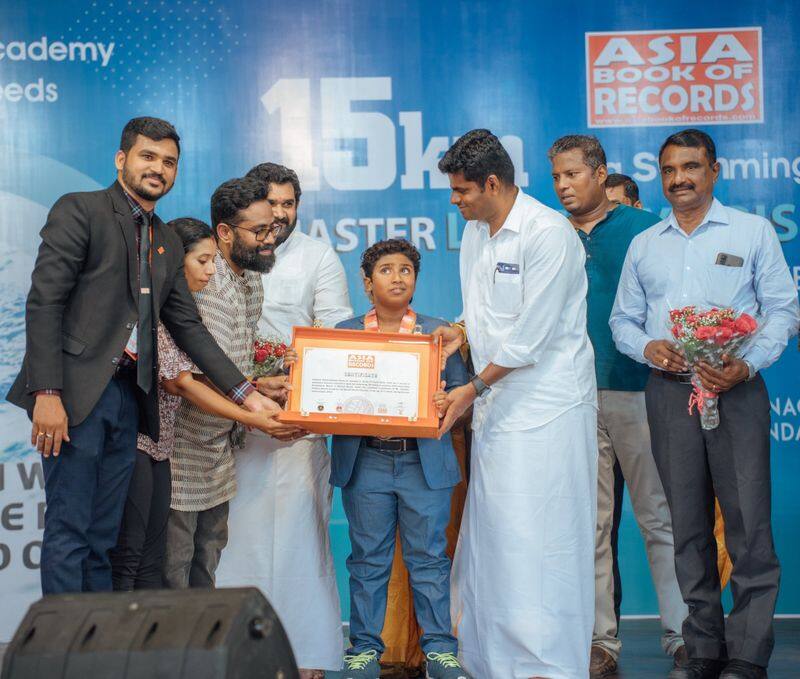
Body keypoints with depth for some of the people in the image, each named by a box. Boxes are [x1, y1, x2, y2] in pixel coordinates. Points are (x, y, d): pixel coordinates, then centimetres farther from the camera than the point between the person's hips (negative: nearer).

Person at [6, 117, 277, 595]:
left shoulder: (168, 244, 19)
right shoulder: (79, 211, -1)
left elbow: (189, 327, 18)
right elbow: (44, 302, -10)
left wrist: (247, 395, 10)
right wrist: (47, 394, -18)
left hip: (127, 398, 6)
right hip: (76, 392, -6)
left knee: (103, 536, 10)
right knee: (69, 531, -5)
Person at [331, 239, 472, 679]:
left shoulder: (438, 332, 8)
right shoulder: (345, 332, 8)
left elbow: (460, 387, 5)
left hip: (425, 462, 0)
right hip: (366, 462, 0)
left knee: (428, 556, 4)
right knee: (369, 559, 6)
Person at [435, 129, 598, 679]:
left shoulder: (549, 233, -14)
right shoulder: (474, 233, 12)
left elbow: (531, 336, -17)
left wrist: (474, 387, -10)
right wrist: (460, 333, 2)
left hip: (549, 405, -8)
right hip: (498, 406, 8)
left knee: (542, 539, -7)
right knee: (493, 535, 8)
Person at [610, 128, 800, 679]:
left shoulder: (753, 231, 7)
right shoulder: (644, 245, 17)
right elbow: (623, 318, 18)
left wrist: (748, 365, -14)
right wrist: (646, 347, -4)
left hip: (735, 390, -3)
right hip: (668, 392, 3)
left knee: (749, 525, -8)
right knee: (688, 526, 5)